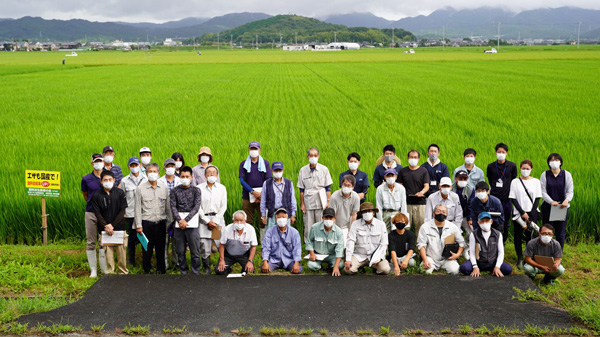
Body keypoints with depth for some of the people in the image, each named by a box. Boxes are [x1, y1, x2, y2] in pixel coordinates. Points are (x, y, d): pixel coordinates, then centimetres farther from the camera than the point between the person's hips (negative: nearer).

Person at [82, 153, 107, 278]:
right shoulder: (86, 179, 2)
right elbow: (85, 195, 16)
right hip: (91, 213, 0)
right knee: (91, 242, 2)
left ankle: (104, 269, 12)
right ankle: (93, 270, 10)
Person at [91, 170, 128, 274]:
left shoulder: (120, 193, 1)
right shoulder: (96, 195, 1)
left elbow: (122, 211, -1)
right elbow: (97, 213, 0)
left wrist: (112, 225, -8)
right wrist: (106, 226, -12)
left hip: (119, 227, 0)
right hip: (104, 228, 0)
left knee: (121, 251, 1)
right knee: (107, 252, -3)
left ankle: (123, 273, 14)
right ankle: (109, 274, 7)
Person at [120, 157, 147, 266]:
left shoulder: (146, 179, 6)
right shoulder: (125, 181, 4)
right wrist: (123, 214, 5)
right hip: (131, 214, -1)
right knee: (132, 238, 4)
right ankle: (131, 261, 16)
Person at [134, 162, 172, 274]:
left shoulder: (164, 187, 8)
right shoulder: (141, 188, 1)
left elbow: (168, 206, 11)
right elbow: (138, 208, 2)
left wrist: (170, 222, 8)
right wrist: (138, 225, -2)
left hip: (161, 222, 2)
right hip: (146, 223, -2)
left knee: (160, 247, 6)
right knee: (147, 248, 3)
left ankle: (161, 269, 18)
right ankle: (147, 269, 17)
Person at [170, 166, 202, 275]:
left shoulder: (196, 190, 5)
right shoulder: (174, 191, 9)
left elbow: (196, 207, -5)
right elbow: (173, 207, 0)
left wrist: (186, 220, -14)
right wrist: (179, 220, -14)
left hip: (192, 222, -1)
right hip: (178, 224, 2)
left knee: (195, 250, -1)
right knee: (180, 251, 7)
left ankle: (195, 272, 9)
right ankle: (183, 271, 18)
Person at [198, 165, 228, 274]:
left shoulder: (222, 188, 10)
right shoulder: (199, 188, 4)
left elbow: (223, 206, 7)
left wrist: (215, 221, -4)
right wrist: (207, 221, -6)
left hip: (218, 218, 1)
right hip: (204, 219, -1)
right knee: (204, 246, -4)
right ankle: (207, 268, 9)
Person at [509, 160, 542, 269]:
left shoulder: (536, 182, 4)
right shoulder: (515, 182, 2)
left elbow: (537, 199, 3)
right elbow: (513, 199, -2)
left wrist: (531, 215, -7)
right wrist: (522, 213, -10)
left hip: (532, 213, 0)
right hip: (519, 213, 0)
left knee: (529, 236, 0)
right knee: (518, 236, 0)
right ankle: (520, 259, 8)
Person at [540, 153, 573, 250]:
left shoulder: (567, 175, 3)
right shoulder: (544, 175, 2)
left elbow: (570, 191, -1)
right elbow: (542, 192, -4)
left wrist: (567, 200, -24)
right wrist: (551, 201, -23)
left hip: (562, 207, 1)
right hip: (547, 207, 0)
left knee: (561, 232, 4)